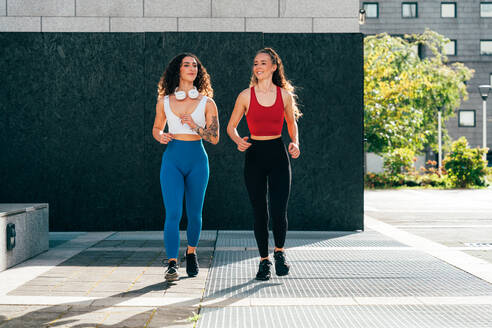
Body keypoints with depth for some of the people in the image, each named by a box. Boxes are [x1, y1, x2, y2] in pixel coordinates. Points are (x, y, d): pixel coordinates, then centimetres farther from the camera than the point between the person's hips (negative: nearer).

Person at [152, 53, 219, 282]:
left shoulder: (206, 102, 3)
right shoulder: (164, 101, 7)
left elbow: (215, 138, 2)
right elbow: (156, 128, 19)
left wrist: (195, 126, -13)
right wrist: (161, 137, -3)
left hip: (197, 160, 0)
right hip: (172, 159, 0)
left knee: (194, 213, 9)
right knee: (173, 213, -12)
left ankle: (191, 252, 34)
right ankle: (172, 264, -11)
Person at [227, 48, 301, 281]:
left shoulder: (285, 95, 2)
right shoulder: (246, 96, 0)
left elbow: (292, 123, 17)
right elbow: (231, 127, 8)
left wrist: (295, 143, -1)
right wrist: (238, 141, -12)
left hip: (278, 155, 0)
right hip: (254, 156, 0)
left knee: (279, 211, -10)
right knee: (260, 213, 2)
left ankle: (279, 252, 18)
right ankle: (264, 261, 19)